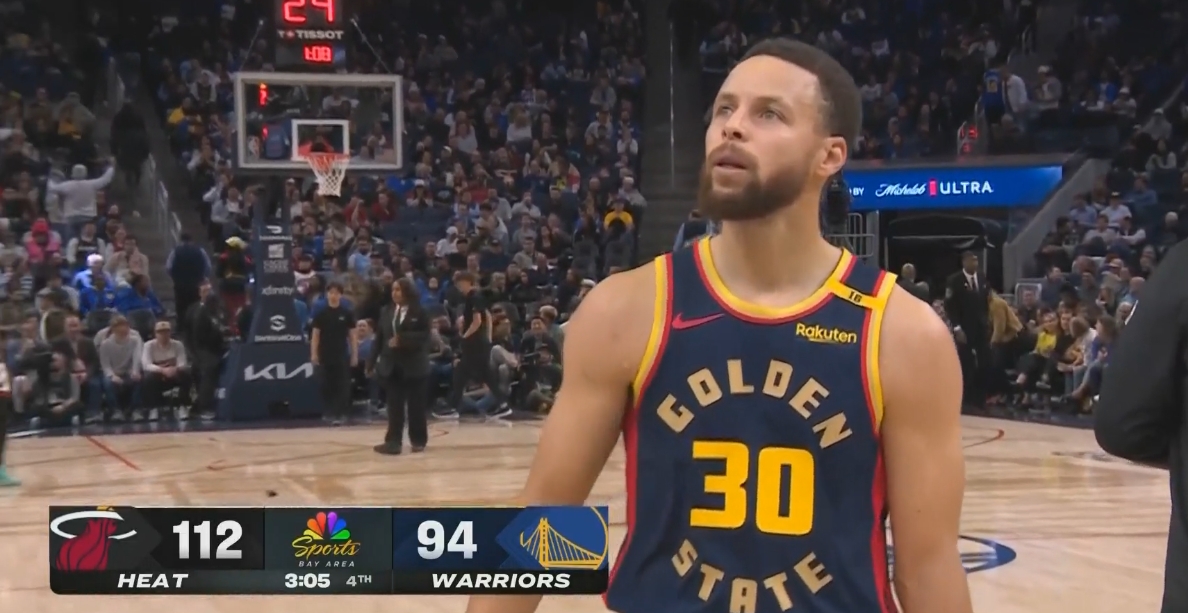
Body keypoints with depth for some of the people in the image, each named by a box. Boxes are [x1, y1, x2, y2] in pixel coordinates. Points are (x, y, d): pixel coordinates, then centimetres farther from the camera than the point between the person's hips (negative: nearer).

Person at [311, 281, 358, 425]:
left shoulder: (347, 314, 1)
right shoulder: (321, 314, 2)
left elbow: (352, 335, 4)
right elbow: (315, 335, 4)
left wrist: (355, 355, 0)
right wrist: (313, 354, -3)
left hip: (342, 354, -1)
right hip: (325, 355, 1)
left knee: (342, 385, -6)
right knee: (327, 385, 7)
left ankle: (340, 414, -5)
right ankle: (330, 412, 18)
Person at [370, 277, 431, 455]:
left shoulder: (419, 312, -5)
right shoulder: (386, 312, 8)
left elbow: (424, 336, -13)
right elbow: (379, 337, 7)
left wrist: (402, 339, -22)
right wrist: (372, 361, 3)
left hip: (414, 366, -3)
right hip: (392, 366, 3)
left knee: (416, 406, 6)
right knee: (394, 406, 2)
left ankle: (418, 441, 17)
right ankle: (393, 441, 3)